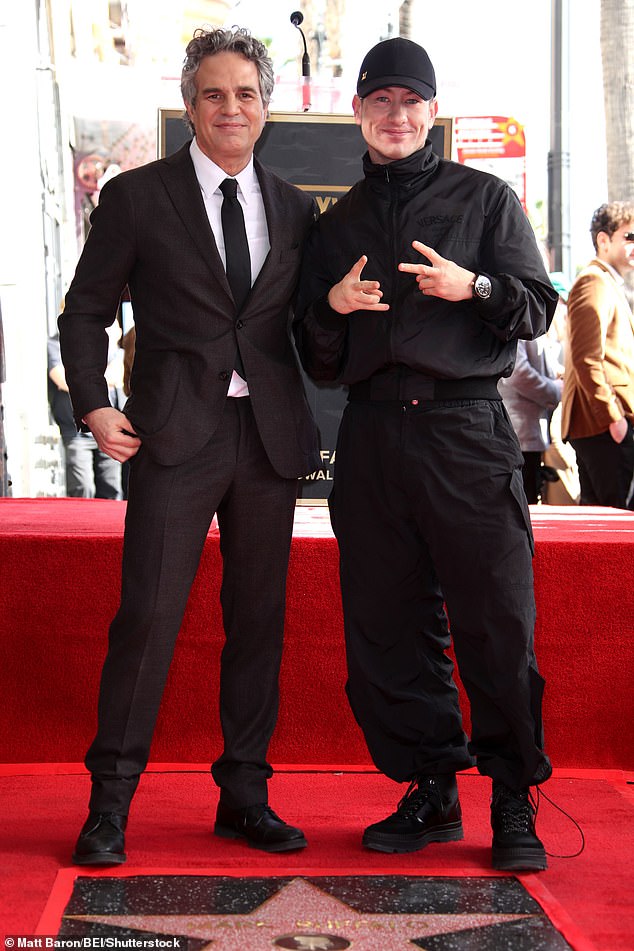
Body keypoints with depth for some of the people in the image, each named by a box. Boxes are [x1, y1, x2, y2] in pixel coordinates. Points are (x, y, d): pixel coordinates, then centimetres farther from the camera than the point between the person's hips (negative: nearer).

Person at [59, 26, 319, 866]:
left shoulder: (294, 208, 13)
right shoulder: (136, 197, 4)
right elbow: (86, 310, 5)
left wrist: (319, 416, 3)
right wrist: (94, 405, -7)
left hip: (271, 434, 4)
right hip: (175, 433, -3)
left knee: (259, 617, 8)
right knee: (148, 614, -8)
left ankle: (245, 794, 19)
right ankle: (110, 803, 4)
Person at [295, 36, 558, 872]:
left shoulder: (485, 198, 11)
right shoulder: (337, 225, 19)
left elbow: (538, 308, 5)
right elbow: (321, 363, 18)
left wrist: (473, 287, -13)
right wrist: (332, 307, -3)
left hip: (466, 432, -3)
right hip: (373, 435, 4)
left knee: (499, 622, -7)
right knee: (385, 627, 3)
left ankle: (514, 802, 6)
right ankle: (431, 790, 16)